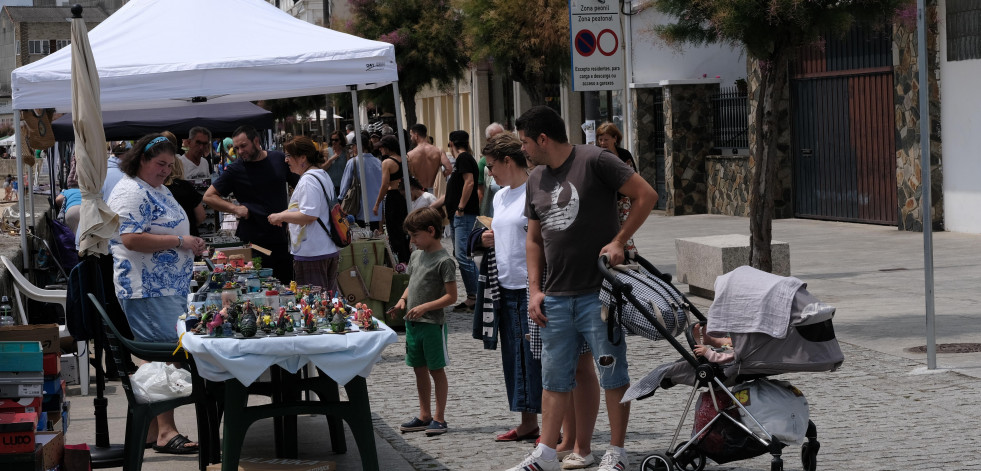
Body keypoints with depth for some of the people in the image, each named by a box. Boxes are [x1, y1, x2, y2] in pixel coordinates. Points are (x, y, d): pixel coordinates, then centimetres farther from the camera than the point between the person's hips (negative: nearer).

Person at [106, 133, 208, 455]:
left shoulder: (158, 190, 21)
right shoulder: (131, 192, -13)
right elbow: (131, 238, -23)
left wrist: (191, 245, 16)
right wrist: (179, 242, -19)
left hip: (170, 289, 10)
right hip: (148, 292, -10)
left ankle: (154, 430, 13)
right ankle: (165, 431, -12)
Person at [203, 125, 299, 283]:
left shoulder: (279, 159, 5)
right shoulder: (236, 170, -2)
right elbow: (209, 196, -1)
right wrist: (235, 208, -14)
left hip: (281, 239, 3)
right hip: (252, 240, -3)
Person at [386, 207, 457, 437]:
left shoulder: (444, 261, -13)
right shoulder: (416, 256, 10)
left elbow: (451, 296, -15)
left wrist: (425, 307, -23)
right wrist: (403, 300, 3)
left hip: (432, 323, -8)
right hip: (412, 323, 8)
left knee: (436, 370, 1)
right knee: (419, 369, 13)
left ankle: (439, 417, 8)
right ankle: (424, 415, 23)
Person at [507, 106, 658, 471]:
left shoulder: (593, 161, -8)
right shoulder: (536, 180, 13)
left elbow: (647, 195, -9)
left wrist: (618, 241, -12)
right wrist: (535, 290, 10)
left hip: (599, 292, -6)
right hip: (556, 297, 6)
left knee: (612, 373, 2)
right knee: (554, 378, 10)